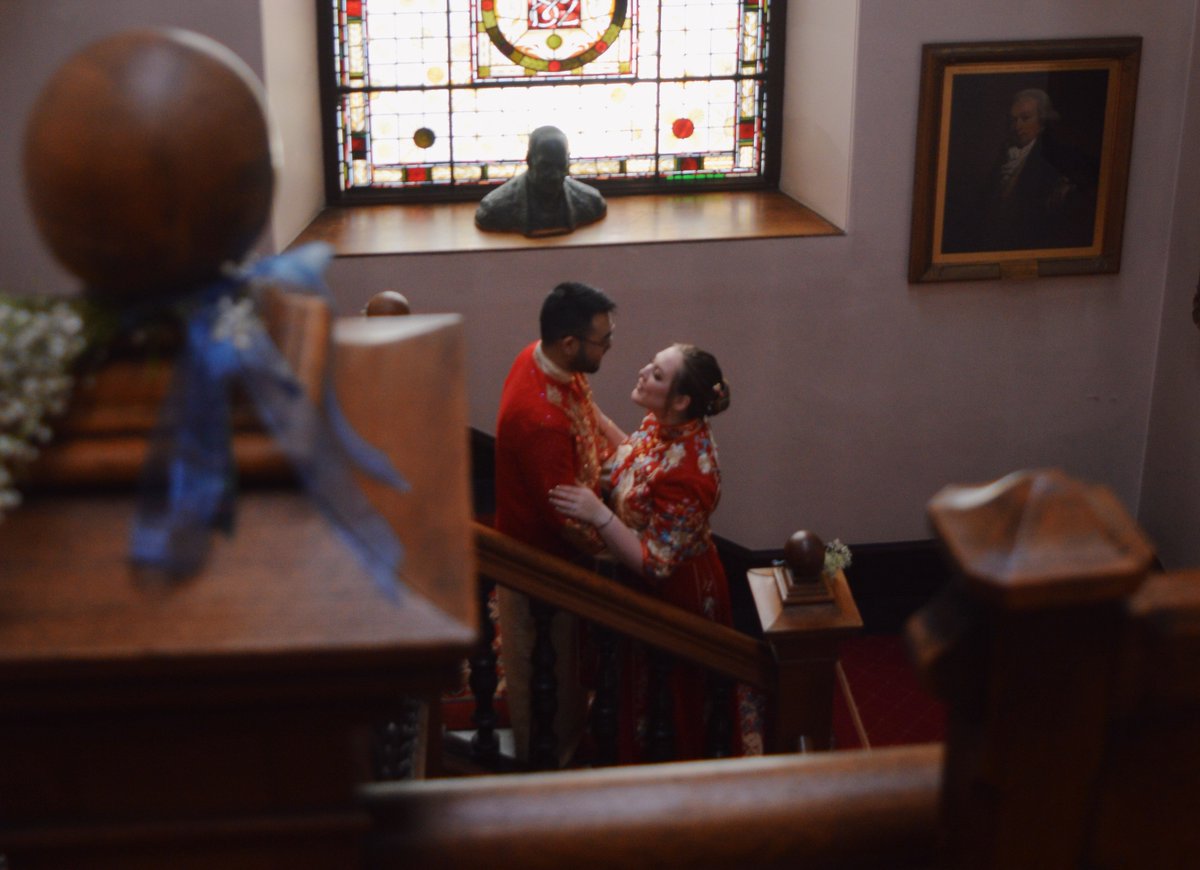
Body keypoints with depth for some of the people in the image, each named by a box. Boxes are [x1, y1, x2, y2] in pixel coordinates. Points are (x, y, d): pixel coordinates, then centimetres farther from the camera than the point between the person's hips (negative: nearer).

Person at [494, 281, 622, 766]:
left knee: (567, 655, 30)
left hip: (561, 548, 9)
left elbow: (591, 414, 10)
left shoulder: (547, 358, -11)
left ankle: (569, 735, 53)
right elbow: (566, 517, -31)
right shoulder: (540, 419, -40)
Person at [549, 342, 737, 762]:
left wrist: (598, 515, -40)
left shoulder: (687, 472, -38)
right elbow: (629, 454, 11)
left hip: (674, 593, -9)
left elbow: (653, 562, -32)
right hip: (650, 585, 9)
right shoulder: (661, 424, -12)